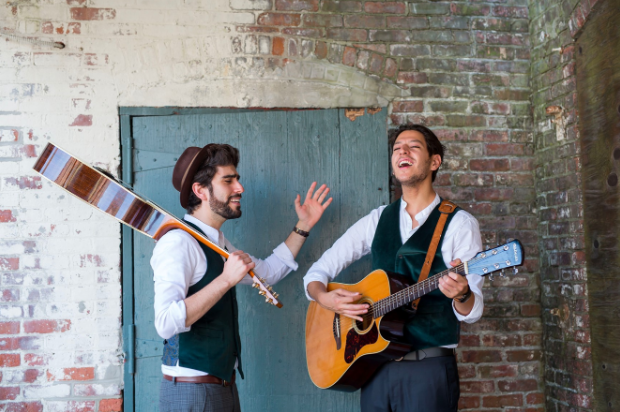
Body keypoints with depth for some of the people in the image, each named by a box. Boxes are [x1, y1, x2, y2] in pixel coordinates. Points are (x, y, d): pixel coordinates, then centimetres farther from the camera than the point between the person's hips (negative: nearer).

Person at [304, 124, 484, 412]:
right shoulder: (377, 220, 7)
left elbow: (471, 312, -8)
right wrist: (324, 298, -12)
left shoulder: (459, 224, -5)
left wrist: (461, 294, -30)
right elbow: (317, 272, 9)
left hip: (429, 368, -3)